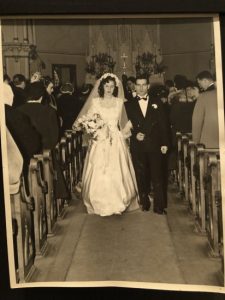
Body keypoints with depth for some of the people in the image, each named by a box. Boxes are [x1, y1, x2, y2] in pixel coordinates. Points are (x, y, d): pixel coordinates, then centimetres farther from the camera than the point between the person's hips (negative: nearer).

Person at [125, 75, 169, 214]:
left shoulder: (156, 102, 9)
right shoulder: (129, 105, 9)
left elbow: (163, 124, 5)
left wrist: (164, 143, -1)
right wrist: (135, 134, -12)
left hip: (155, 145, -1)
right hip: (137, 146, 1)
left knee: (157, 175, -2)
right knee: (141, 176, 5)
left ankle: (159, 205, 3)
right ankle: (144, 203, 17)